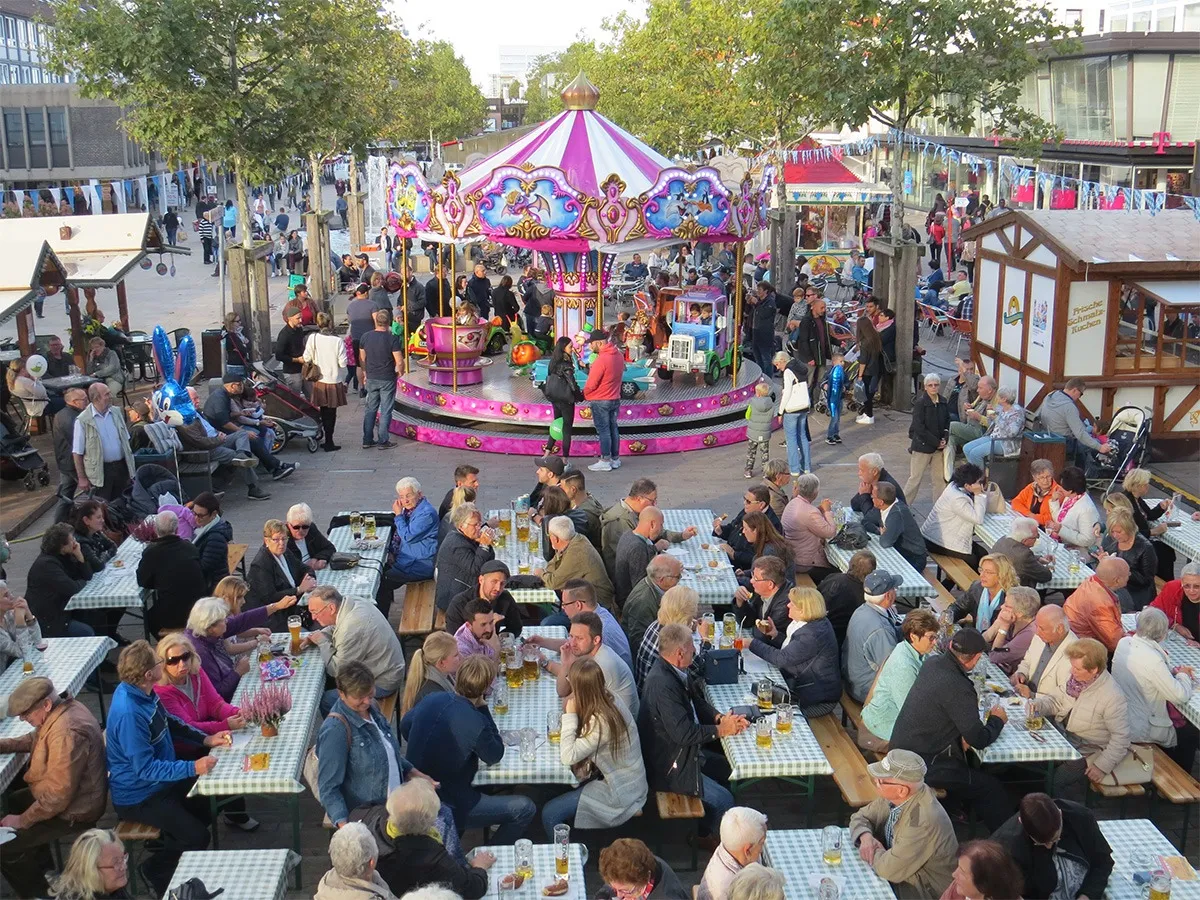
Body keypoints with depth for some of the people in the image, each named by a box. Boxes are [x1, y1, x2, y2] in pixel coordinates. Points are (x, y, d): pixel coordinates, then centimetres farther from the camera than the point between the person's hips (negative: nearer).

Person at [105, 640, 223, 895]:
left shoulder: (142, 691, -6)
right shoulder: (129, 713, -35)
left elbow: (169, 722, 11)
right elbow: (145, 769, -32)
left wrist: (206, 739, 1)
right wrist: (192, 767, -36)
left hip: (159, 780, 9)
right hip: (138, 796, -9)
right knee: (197, 837, -14)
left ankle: (166, 841, 31)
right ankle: (156, 869, 12)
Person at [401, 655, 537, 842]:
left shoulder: (432, 699, -7)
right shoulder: (475, 723, -28)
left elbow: (405, 726, 13)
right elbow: (495, 756, -8)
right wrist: (483, 708, -10)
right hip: (447, 808, -8)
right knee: (525, 809, -1)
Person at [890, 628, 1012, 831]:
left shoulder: (933, 662, -3)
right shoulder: (958, 687, -27)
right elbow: (979, 740, -19)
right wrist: (997, 719, 0)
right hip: (923, 766, -9)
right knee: (992, 789, 3)